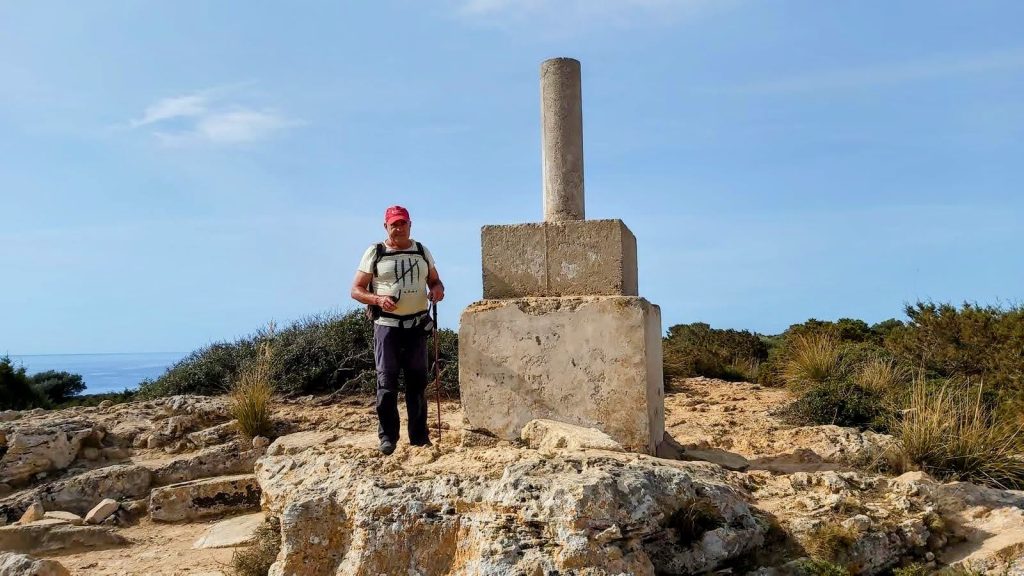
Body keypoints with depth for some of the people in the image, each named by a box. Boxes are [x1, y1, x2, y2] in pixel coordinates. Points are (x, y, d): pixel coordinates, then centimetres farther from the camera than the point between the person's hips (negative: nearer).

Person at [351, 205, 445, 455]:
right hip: (387, 324, -3)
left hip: (417, 324, 3)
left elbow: (435, 280, 21)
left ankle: (419, 435, 14)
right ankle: (387, 436, 5)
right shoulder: (375, 253, 3)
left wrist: (438, 289, -4)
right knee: (386, 380, -5)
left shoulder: (422, 252, 12)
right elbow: (356, 290, 2)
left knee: (417, 380, 6)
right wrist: (378, 299, -18)